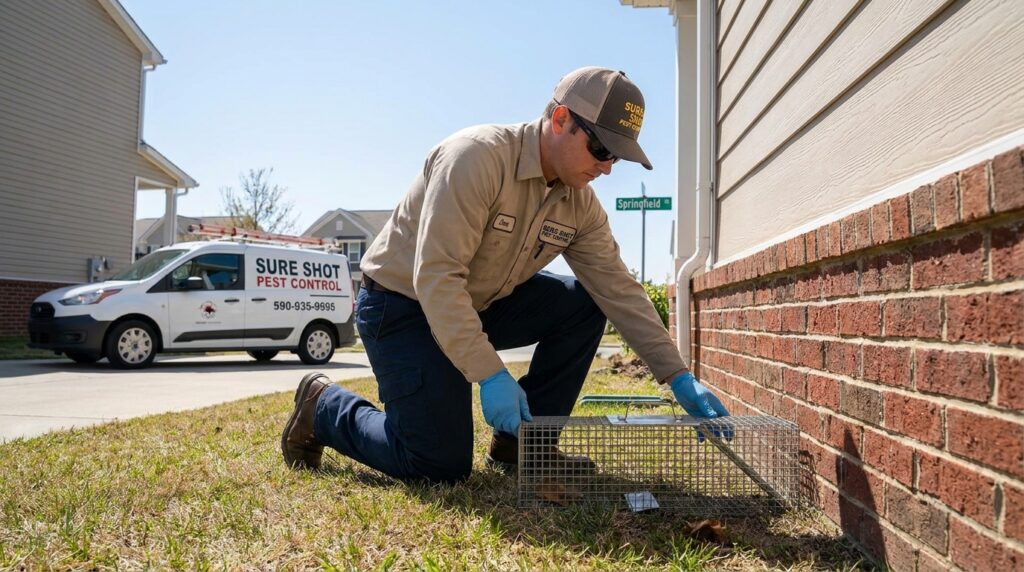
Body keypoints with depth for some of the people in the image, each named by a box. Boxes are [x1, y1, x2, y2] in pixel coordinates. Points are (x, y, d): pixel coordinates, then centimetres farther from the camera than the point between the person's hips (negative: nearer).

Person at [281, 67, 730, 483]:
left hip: (481, 303, 7)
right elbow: (435, 276, -31)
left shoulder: (581, 204, -3)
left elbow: (619, 289, -3)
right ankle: (324, 405, 12)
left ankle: (522, 443, 2)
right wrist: (489, 374, -36)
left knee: (585, 304, -8)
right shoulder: (478, 157, -26)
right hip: (401, 303, -7)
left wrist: (678, 377, -9)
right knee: (442, 466, -13)